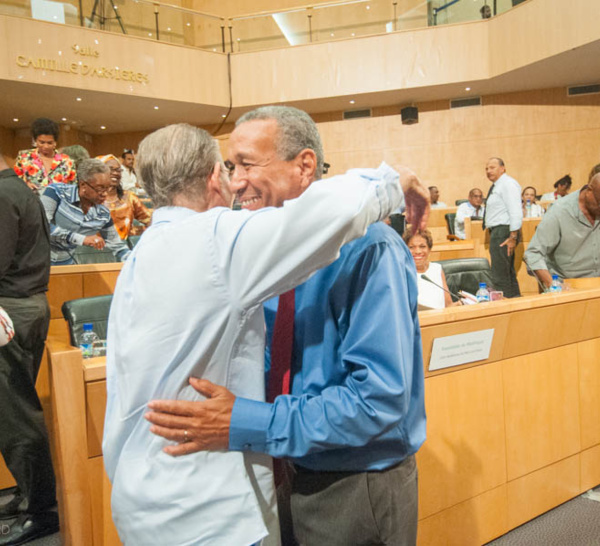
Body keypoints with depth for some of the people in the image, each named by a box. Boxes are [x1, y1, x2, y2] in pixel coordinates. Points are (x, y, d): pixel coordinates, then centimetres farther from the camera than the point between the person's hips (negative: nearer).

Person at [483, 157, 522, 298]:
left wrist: (513, 237, -24)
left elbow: (516, 212, -20)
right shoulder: (496, 186, 19)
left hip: (503, 231, -11)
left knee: (499, 277, -12)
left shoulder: (508, 184, -12)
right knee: (508, 274, 18)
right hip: (497, 231, 11)